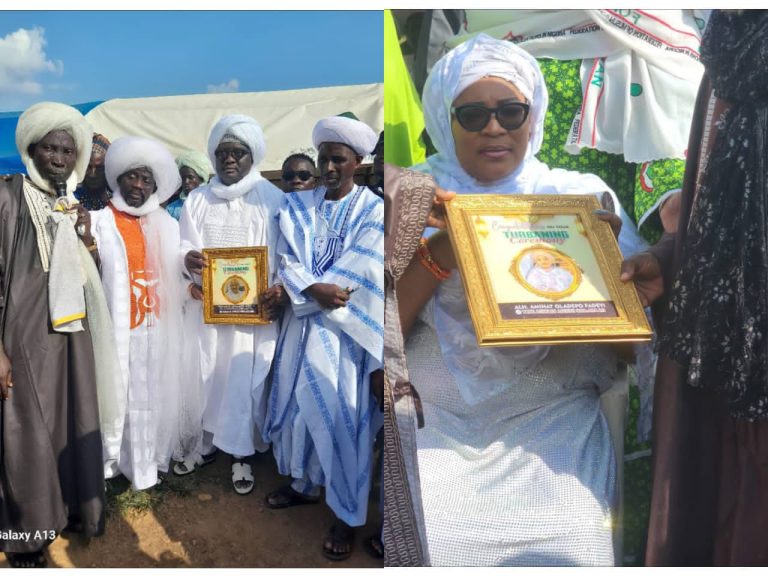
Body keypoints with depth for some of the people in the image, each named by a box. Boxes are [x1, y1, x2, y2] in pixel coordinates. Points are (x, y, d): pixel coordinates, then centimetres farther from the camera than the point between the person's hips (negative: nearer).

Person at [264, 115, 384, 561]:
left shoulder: (373, 210, -3)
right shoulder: (298, 206, 9)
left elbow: (364, 275, -11)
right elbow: (287, 261, 1)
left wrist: (305, 291, -10)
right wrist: (313, 288, -18)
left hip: (345, 330, -4)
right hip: (301, 325, 4)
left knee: (342, 416, -1)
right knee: (296, 405, 13)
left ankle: (347, 515, 14)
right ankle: (304, 484, 36)